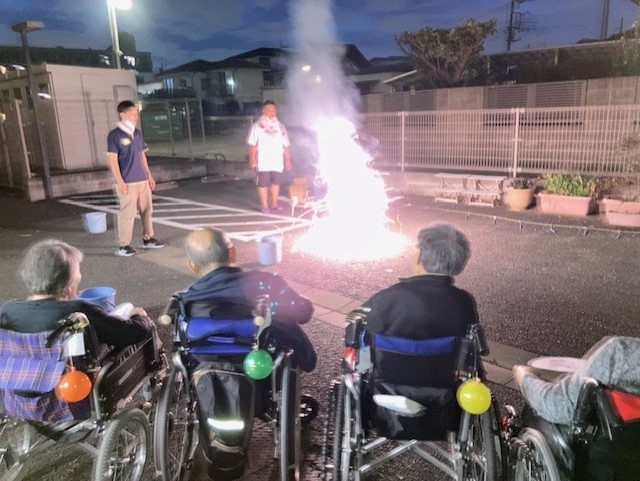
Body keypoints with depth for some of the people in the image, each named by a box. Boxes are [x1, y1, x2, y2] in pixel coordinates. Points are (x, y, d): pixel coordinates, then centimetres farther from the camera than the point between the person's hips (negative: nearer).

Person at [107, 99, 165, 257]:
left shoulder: (137, 133, 13)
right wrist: (120, 182, -15)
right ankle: (124, 245, 5)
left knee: (147, 210, 13)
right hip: (128, 182, -7)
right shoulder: (114, 135, -8)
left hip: (143, 180, 7)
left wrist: (149, 175, 16)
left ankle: (148, 239, 26)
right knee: (127, 213, -4)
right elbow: (113, 160, -11)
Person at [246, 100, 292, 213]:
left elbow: (285, 145, 12)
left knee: (276, 182, 9)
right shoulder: (258, 125, -2)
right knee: (263, 184, 0)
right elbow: (252, 144, -6)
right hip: (263, 161, -4)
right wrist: (252, 159, -13)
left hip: (277, 161, 4)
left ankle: (274, 204, 23)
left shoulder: (280, 126, 10)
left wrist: (287, 160, 9)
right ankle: (265, 206, 9)